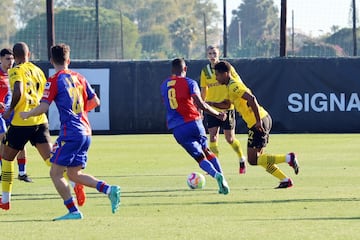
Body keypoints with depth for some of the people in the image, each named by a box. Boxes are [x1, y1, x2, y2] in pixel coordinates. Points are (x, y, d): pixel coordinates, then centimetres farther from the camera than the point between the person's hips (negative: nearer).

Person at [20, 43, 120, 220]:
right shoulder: (79, 78, 13)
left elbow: (43, 107, -13)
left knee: (55, 173, -1)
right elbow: (95, 101, 19)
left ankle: (73, 212, -8)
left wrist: (27, 114, 5)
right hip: (85, 132, 7)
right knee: (74, 174, 16)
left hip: (70, 134, -7)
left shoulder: (54, 81, -7)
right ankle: (109, 190, 0)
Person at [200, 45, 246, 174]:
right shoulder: (205, 71, 4)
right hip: (212, 109, 3)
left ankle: (242, 160, 25)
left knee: (230, 138, 1)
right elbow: (203, 91, 13)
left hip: (226, 108, -3)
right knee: (213, 137, -5)